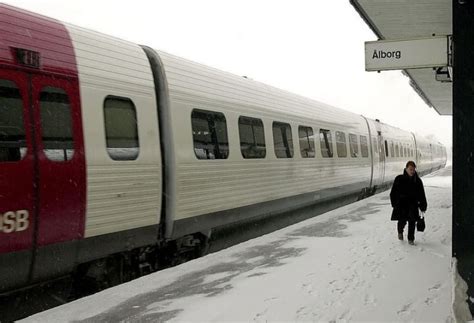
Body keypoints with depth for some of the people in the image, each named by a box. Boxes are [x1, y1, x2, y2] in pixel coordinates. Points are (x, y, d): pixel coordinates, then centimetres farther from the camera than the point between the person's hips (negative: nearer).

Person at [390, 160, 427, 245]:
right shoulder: (399, 179, -3)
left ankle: (411, 239, 12)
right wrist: (395, 204, -7)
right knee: (402, 220, -7)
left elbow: (421, 195, 11)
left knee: (412, 221, -3)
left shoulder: (417, 181, 4)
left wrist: (423, 206, 7)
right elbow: (393, 193, 0)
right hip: (402, 203, -2)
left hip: (413, 204, 2)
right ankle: (400, 231, 27)